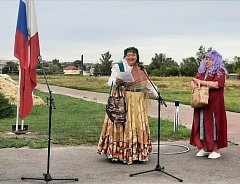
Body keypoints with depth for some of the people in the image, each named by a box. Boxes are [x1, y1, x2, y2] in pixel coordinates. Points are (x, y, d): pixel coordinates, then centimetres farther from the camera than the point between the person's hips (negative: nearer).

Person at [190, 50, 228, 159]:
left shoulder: (220, 71, -5)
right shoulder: (202, 71, 16)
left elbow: (217, 84, -20)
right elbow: (193, 82, 15)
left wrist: (201, 82, -13)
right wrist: (195, 86, -9)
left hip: (214, 103, -6)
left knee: (213, 124, -4)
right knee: (202, 124, 6)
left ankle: (215, 150, 4)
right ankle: (205, 148, 15)